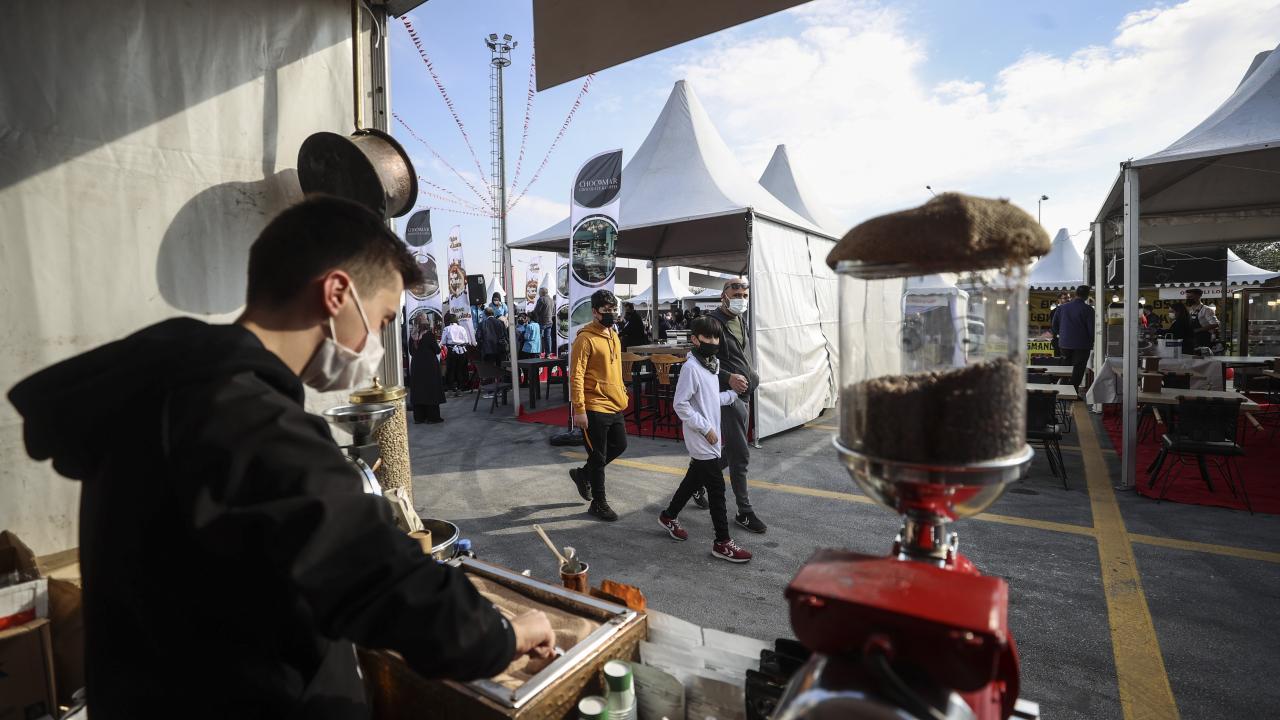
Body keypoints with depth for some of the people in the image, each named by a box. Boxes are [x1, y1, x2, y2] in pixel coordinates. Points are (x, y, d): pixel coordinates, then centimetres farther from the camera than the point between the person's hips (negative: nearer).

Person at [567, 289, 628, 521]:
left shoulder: (613, 335, 11)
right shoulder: (585, 338, -16)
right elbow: (576, 376, -19)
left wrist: (620, 394, 22)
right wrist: (579, 410, -21)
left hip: (615, 406, 9)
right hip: (594, 409, -8)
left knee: (619, 446, 18)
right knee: (598, 457, 4)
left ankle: (583, 473, 37)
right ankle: (599, 503, 21)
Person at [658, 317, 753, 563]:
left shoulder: (712, 365, 9)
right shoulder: (691, 367, -18)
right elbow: (680, 404, -20)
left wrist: (733, 394, 7)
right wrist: (706, 428, -19)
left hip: (711, 437, 9)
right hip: (702, 441, -9)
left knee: (694, 480, 21)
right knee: (717, 489, -3)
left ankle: (669, 516, 40)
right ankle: (723, 543, 7)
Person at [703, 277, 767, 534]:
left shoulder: (741, 320, 15)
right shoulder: (713, 322, -13)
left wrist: (751, 376, 15)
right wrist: (728, 378, -26)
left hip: (743, 393, 9)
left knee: (731, 451, 18)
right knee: (740, 455, -4)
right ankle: (744, 512, 8)